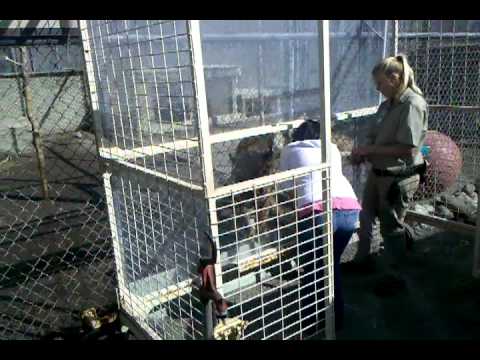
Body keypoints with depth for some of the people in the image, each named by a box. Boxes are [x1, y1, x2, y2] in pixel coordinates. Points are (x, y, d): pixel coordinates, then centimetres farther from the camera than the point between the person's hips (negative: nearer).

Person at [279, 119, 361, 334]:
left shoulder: (290, 150, 22)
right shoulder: (332, 148, 30)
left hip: (317, 211, -4)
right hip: (351, 209, 4)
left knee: (311, 269, 17)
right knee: (333, 264, 26)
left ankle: (311, 323, 28)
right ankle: (336, 319, 37)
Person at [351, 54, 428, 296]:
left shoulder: (412, 104, -20)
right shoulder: (388, 104, 4)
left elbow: (407, 149, -26)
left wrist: (370, 150, -21)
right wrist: (363, 151, -7)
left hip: (399, 177, -8)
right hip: (378, 172, 8)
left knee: (391, 226, 6)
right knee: (366, 216, 20)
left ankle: (394, 278, 25)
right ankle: (363, 258, 42)